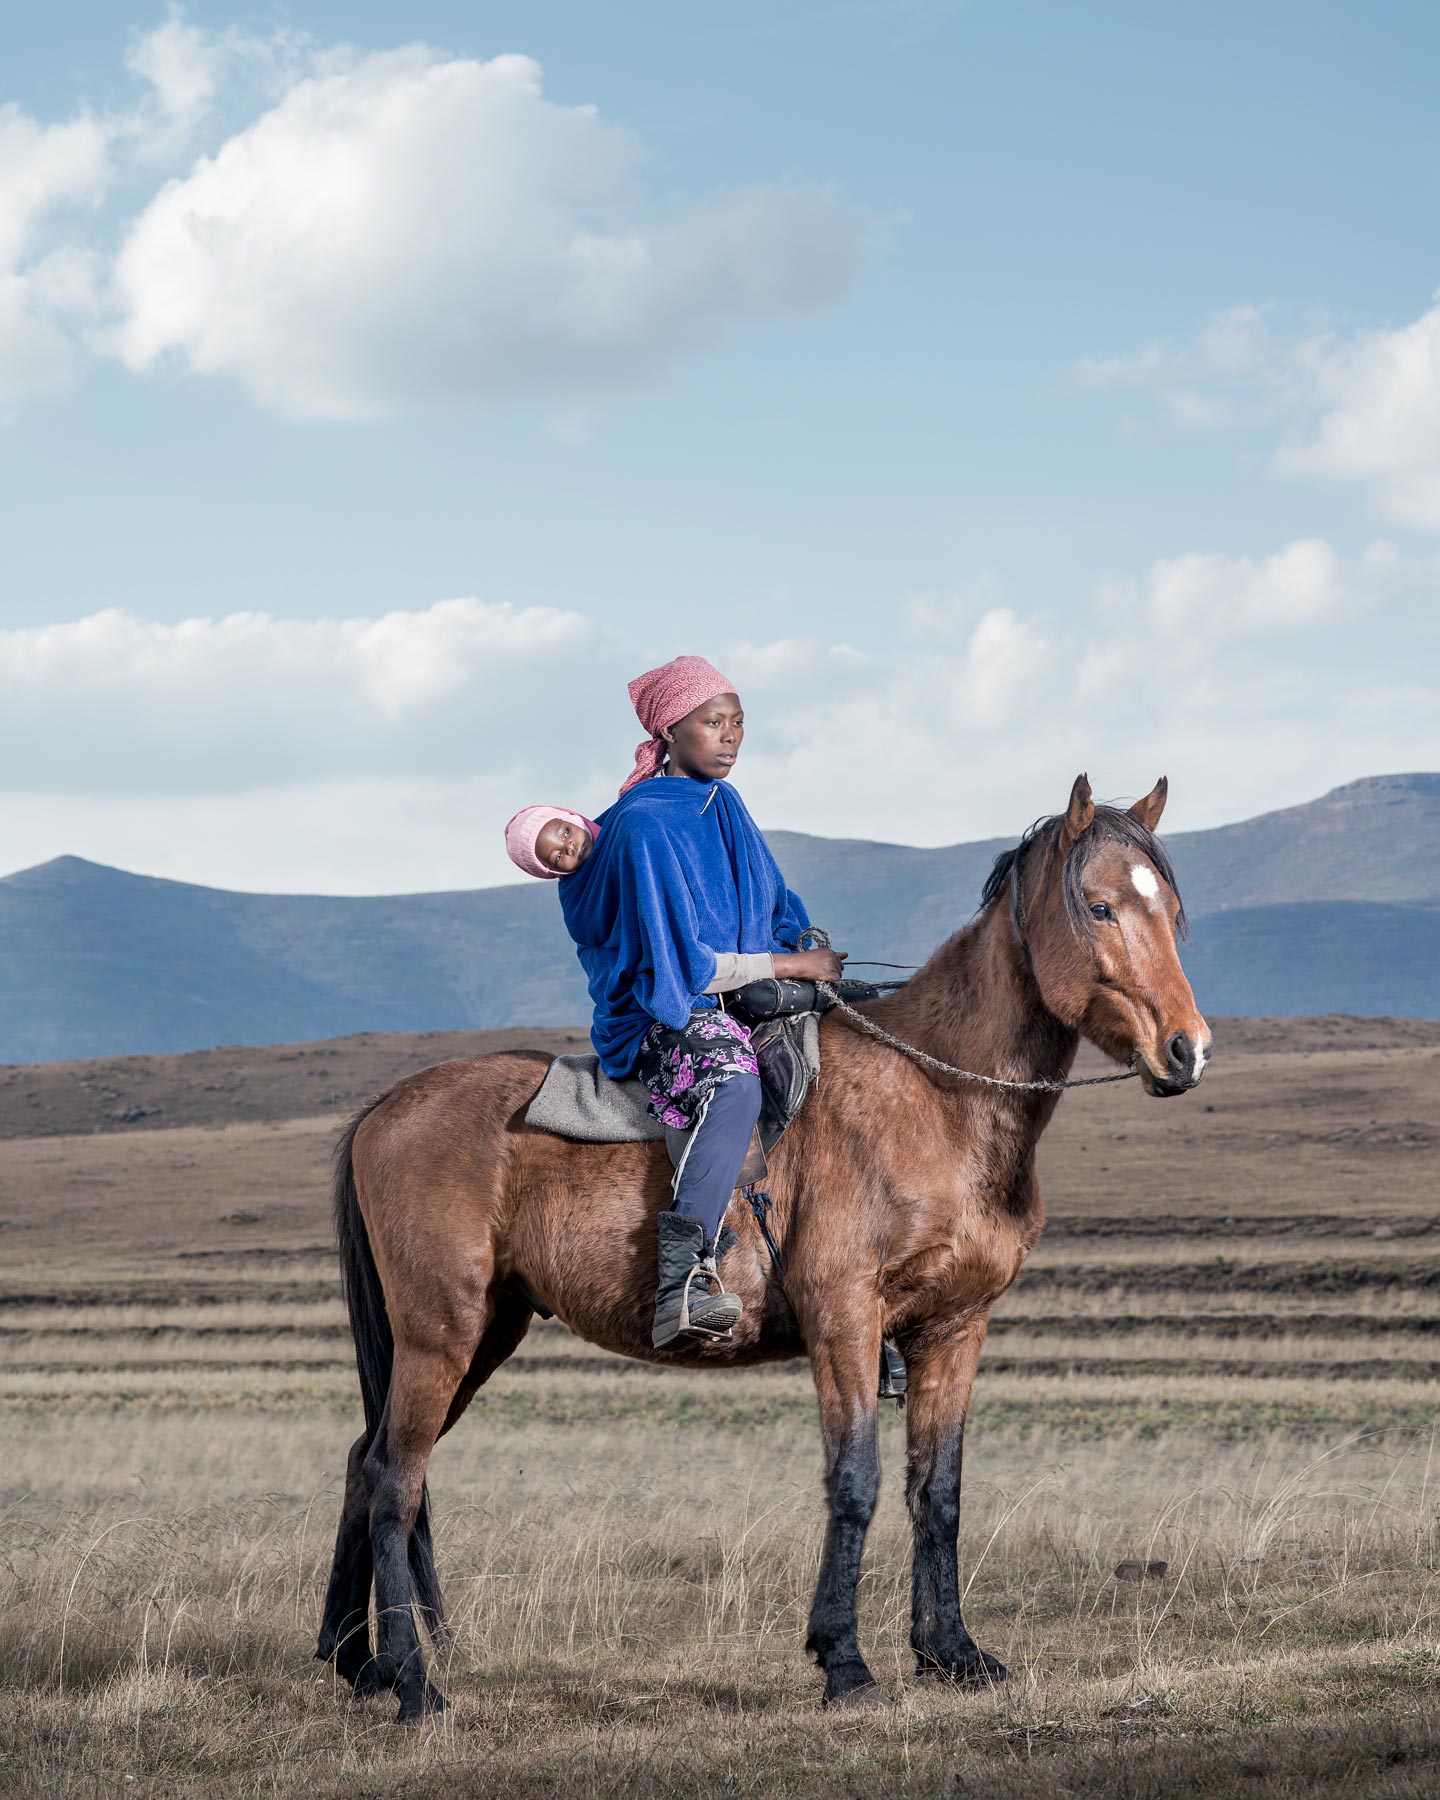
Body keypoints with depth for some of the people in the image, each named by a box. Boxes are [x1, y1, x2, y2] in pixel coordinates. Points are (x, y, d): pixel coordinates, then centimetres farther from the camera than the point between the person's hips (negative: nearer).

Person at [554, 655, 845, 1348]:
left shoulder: (724, 807, 14)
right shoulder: (645, 826, -12)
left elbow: (777, 913, 23)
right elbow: (682, 963, -17)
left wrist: (811, 950, 1)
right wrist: (792, 965, -13)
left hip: (748, 1003, 9)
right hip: (665, 1018, -9)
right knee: (734, 1082, -39)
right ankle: (677, 1282, -51)